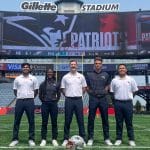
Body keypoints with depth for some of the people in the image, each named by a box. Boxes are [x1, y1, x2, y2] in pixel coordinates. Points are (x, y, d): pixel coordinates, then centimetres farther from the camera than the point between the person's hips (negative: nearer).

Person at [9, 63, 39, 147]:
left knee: (31, 121, 3)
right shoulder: (17, 79, 6)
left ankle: (31, 139, 11)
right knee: (17, 121, 4)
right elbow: (15, 90, 13)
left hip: (30, 102, -1)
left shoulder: (33, 78, 3)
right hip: (19, 101, 1)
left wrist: (30, 98, 4)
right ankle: (15, 139, 12)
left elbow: (36, 90, 8)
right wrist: (19, 97, 6)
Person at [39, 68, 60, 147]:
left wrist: (55, 101, 5)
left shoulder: (56, 84, 4)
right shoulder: (43, 84, 2)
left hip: (54, 105, 1)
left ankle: (54, 139, 13)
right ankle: (43, 139, 10)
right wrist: (44, 101, 5)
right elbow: (40, 94, 9)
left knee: (54, 122, 4)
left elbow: (58, 94, 11)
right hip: (45, 105, 0)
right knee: (44, 123, 3)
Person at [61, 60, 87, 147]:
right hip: (69, 100, 0)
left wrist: (79, 94, 5)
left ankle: (83, 139, 10)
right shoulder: (65, 77, 3)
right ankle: (66, 139, 13)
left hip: (78, 100, 1)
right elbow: (63, 88, 9)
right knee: (67, 120, 4)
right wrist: (67, 95, 3)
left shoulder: (81, 76, 5)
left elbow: (84, 87, 13)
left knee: (80, 120, 3)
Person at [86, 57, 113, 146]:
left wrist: (104, 91, 4)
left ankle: (107, 138, 14)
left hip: (103, 98, 1)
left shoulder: (106, 75, 9)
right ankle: (90, 138, 11)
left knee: (105, 119, 5)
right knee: (91, 119, 2)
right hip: (93, 99, -1)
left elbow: (107, 86, 17)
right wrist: (91, 92, 0)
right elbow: (87, 87, 11)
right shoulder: (89, 75, 6)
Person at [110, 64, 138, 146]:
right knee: (119, 122, 6)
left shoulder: (131, 80, 3)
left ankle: (131, 140, 11)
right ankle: (118, 139, 14)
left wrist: (128, 98, 7)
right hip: (118, 103, 1)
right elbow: (112, 92, 10)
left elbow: (134, 91, 9)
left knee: (129, 122, 4)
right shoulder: (114, 80, 4)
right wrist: (115, 101, 5)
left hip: (128, 103, 0)